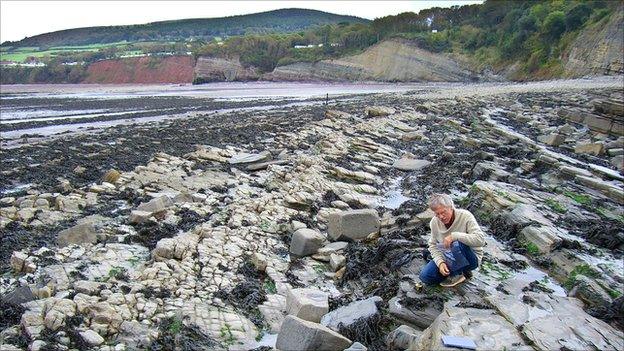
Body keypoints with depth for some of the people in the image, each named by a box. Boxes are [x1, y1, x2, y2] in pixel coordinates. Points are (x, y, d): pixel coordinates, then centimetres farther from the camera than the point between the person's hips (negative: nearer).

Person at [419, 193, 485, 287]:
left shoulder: (465, 216, -21)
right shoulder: (434, 222, -8)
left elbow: (480, 239, -32)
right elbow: (433, 245, -2)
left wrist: (454, 236, -38)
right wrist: (440, 262, -19)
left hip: (471, 259, -5)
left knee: (457, 244, -37)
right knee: (425, 276, -13)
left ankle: (457, 274, -8)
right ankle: (462, 270, 6)